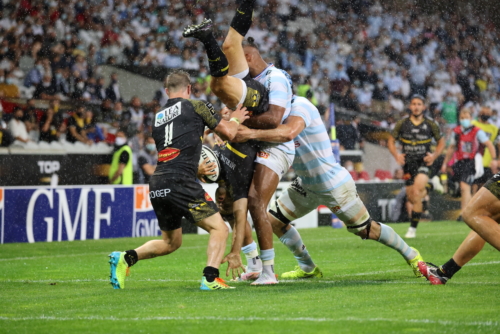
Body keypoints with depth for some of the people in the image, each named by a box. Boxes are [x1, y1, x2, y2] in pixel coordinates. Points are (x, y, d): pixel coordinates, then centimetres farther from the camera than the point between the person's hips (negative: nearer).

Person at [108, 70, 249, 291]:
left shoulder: (158, 117, 23)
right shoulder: (196, 107, 6)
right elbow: (228, 133, 10)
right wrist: (235, 119, 29)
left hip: (157, 186, 7)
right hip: (180, 181, -7)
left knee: (170, 242, 22)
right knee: (219, 229, -2)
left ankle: (125, 258, 6)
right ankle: (210, 278, -21)